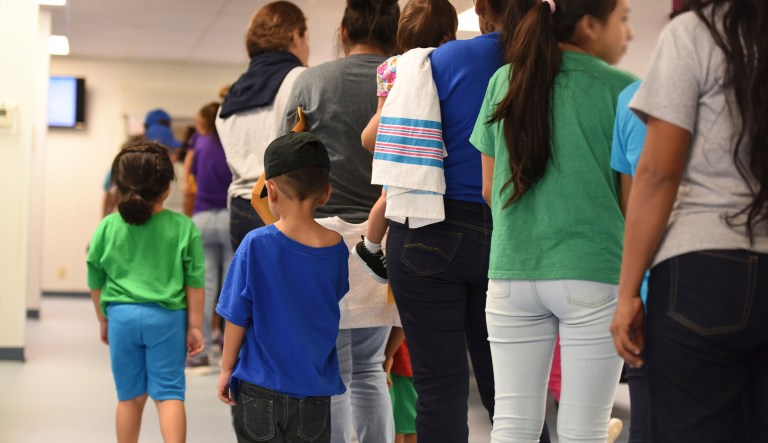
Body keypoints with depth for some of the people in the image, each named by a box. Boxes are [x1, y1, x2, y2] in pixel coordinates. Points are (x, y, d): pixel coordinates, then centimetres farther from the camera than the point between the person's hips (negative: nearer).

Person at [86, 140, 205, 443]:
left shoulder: (107, 228, 0)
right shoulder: (183, 228, -6)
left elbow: (96, 282, 8)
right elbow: (194, 283, -4)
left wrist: (103, 320, 22)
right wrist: (194, 326, 5)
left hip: (122, 315, 2)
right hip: (166, 317, -2)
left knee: (130, 397, 13)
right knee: (169, 394, 3)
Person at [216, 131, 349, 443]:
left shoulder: (256, 244, -14)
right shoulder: (336, 248, -5)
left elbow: (236, 317, -7)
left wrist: (226, 369, 5)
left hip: (260, 389, -2)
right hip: (316, 393, 3)